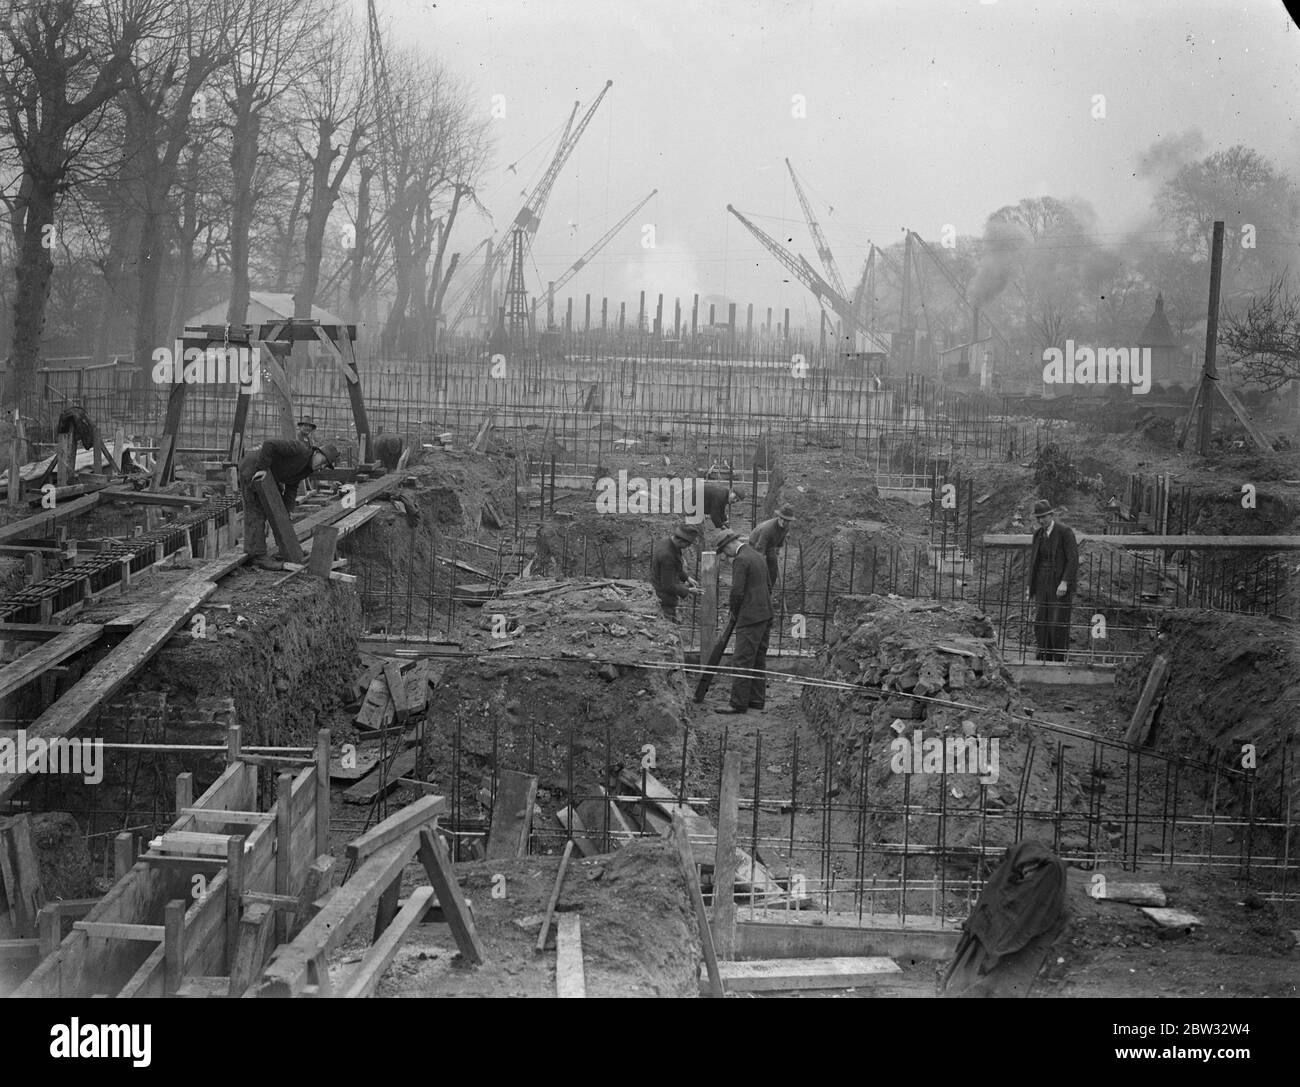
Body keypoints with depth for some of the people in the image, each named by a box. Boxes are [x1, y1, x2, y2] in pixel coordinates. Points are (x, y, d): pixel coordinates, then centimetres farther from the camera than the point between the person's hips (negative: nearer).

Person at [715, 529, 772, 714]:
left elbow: (737, 591, -18)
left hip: (750, 617, -10)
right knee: (758, 660, 14)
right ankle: (757, 699, 18)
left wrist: (735, 612, -2)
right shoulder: (757, 556, 16)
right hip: (765, 615, 10)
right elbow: (768, 587, 21)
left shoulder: (741, 560, -14)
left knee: (742, 661, -8)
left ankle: (739, 703, -8)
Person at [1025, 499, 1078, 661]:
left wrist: (1065, 582, -21)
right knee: (1040, 624, 3)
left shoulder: (1065, 531, -7)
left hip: (1061, 585, -6)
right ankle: (1044, 657, 10)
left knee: (1058, 625, -7)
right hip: (1043, 585, 6)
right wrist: (1030, 586, 13)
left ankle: (1059, 659, 1)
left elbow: (1073, 559, -12)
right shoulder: (1038, 533, 11)